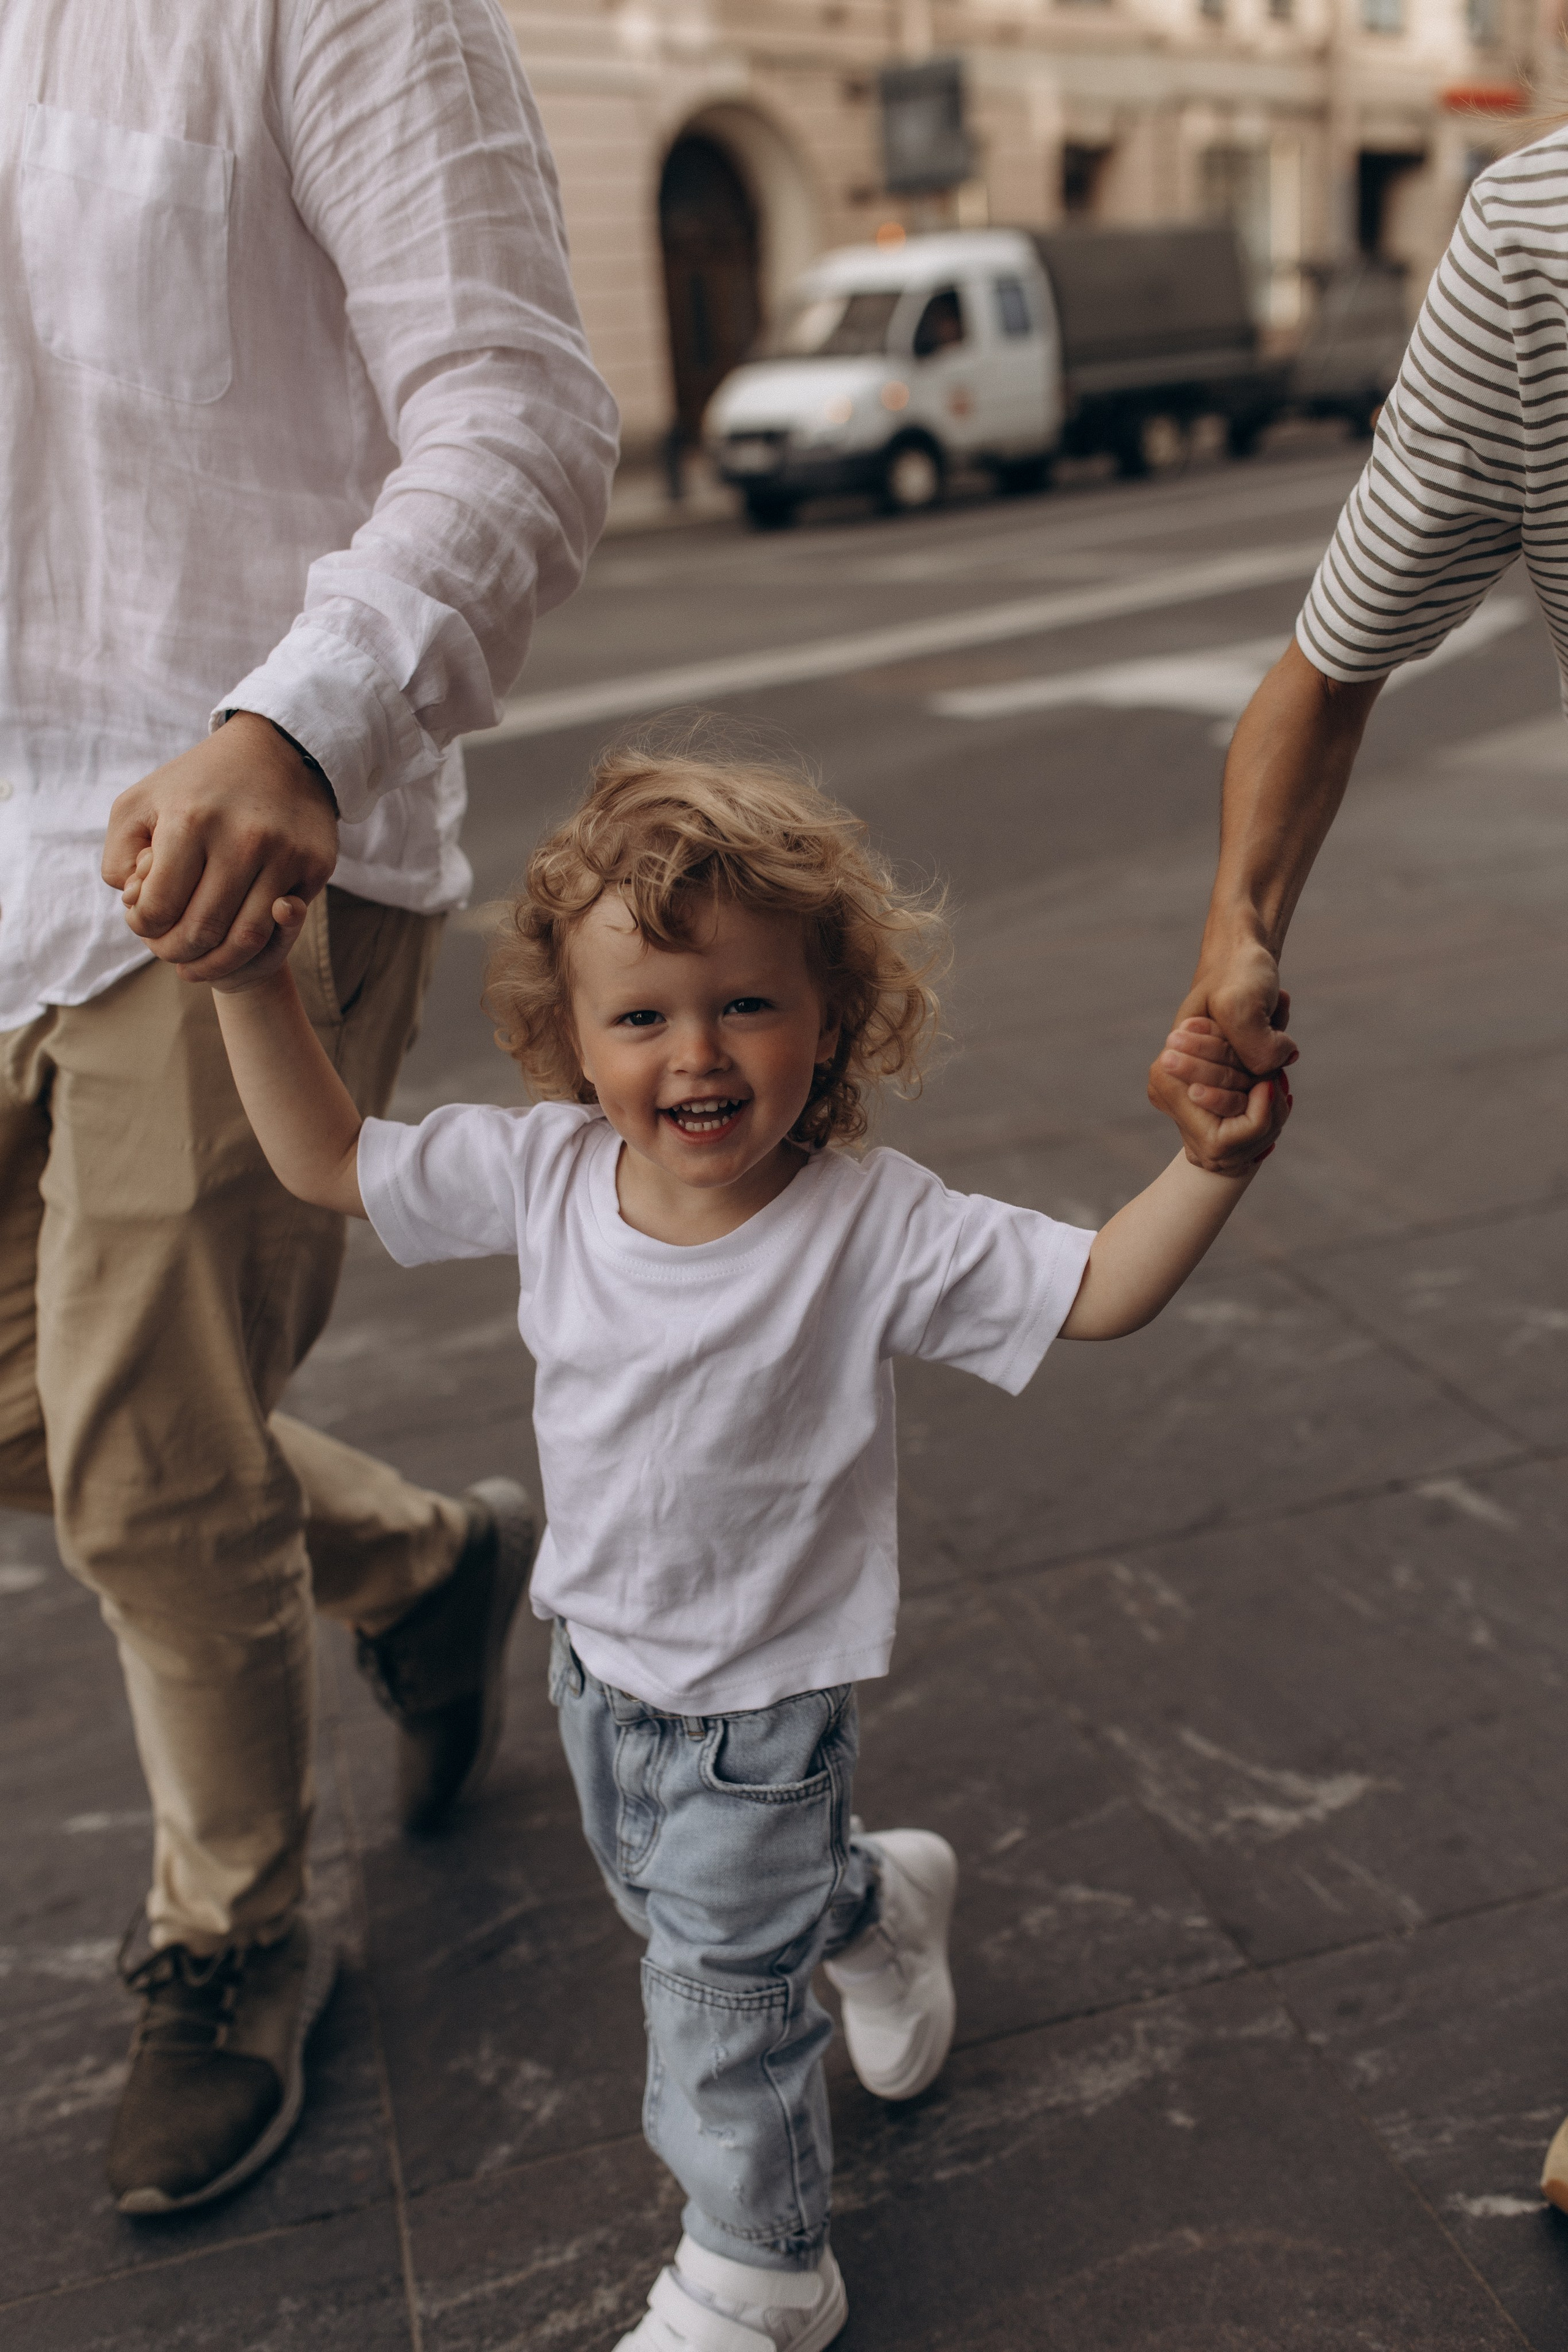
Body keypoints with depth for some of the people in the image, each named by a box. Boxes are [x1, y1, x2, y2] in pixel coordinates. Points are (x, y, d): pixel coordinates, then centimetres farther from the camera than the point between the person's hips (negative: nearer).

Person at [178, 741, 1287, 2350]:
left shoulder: (868, 1230, -27)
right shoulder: (543, 1172, -15)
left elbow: (1100, 1289, -26)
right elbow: (325, 1161, -4)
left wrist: (1218, 1154, -42)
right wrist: (254, 983, -14)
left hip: (764, 1696, -6)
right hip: (598, 1654, 6)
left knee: (717, 2001, 9)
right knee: (659, 1899, 31)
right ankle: (873, 1904, 61)